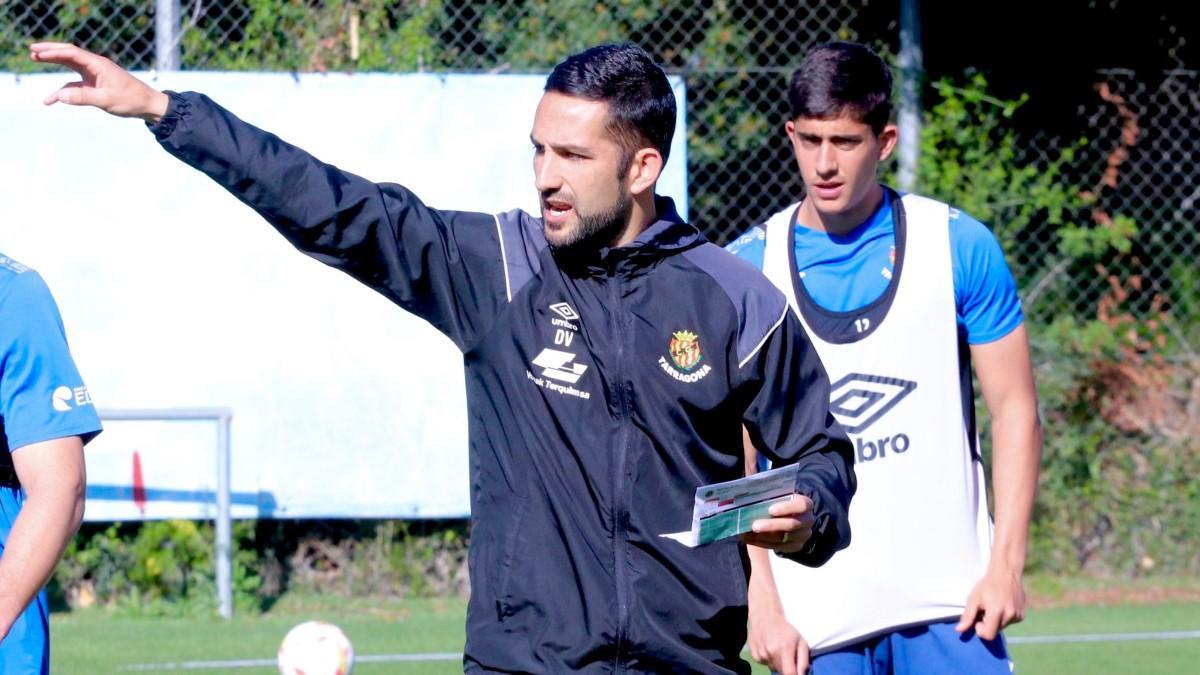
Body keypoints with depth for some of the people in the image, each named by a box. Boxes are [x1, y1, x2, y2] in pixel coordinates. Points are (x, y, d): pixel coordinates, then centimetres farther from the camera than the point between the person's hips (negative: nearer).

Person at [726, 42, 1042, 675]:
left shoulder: (959, 246, 2)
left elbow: (1015, 409, 5)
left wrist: (1005, 564, -5)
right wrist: (761, 600, -5)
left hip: (949, 599, 0)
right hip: (815, 620, 0)